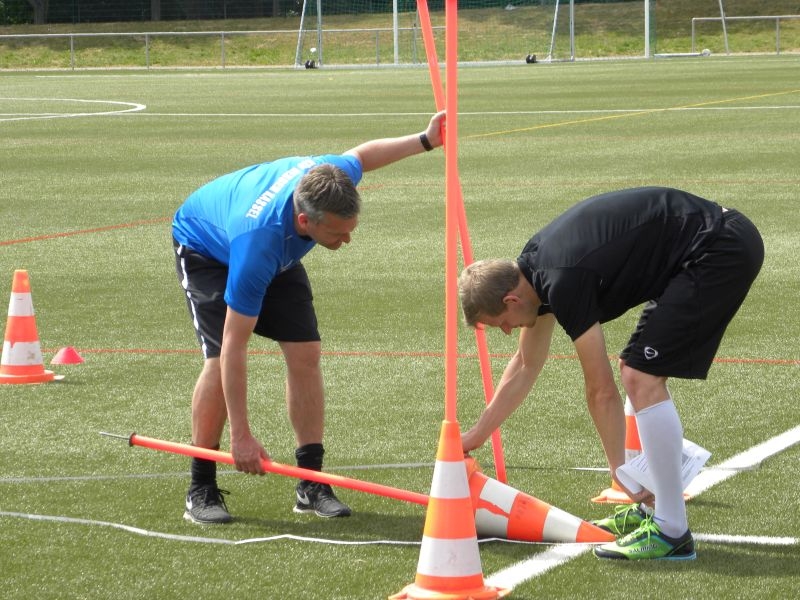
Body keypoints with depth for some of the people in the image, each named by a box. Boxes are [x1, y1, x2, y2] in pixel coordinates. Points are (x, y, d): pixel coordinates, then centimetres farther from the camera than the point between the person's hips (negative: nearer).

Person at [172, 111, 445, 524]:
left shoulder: (332, 177, -33)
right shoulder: (260, 242, -47)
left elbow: (361, 155, -3)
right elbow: (234, 348, -42)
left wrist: (425, 141, -1)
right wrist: (241, 436, -40)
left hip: (279, 253, 6)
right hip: (205, 248, -6)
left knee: (305, 353, -6)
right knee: (219, 357, -23)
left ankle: (311, 483, 0)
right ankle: (201, 490, -11)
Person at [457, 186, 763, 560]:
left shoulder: (564, 281, -19)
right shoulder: (534, 267, 10)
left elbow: (601, 391, -14)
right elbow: (526, 366, 24)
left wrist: (621, 472, -6)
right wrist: (475, 436, 30)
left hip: (724, 249, -10)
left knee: (641, 378, -13)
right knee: (637, 372, 16)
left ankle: (672, 532, -10)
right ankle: (652, 510, 21)